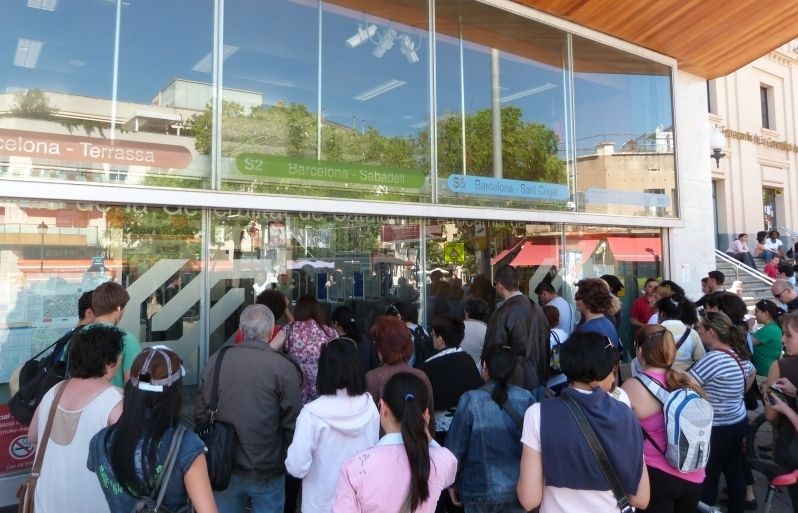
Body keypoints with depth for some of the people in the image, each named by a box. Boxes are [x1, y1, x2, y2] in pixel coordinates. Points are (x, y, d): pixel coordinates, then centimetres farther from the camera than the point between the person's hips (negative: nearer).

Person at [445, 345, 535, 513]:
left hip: (481, 491, -2)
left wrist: (452, 482, 4)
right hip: (520, 489, 2)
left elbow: (455, 446, -11)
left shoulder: (470, 400, -17)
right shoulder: (526, 398, -10)